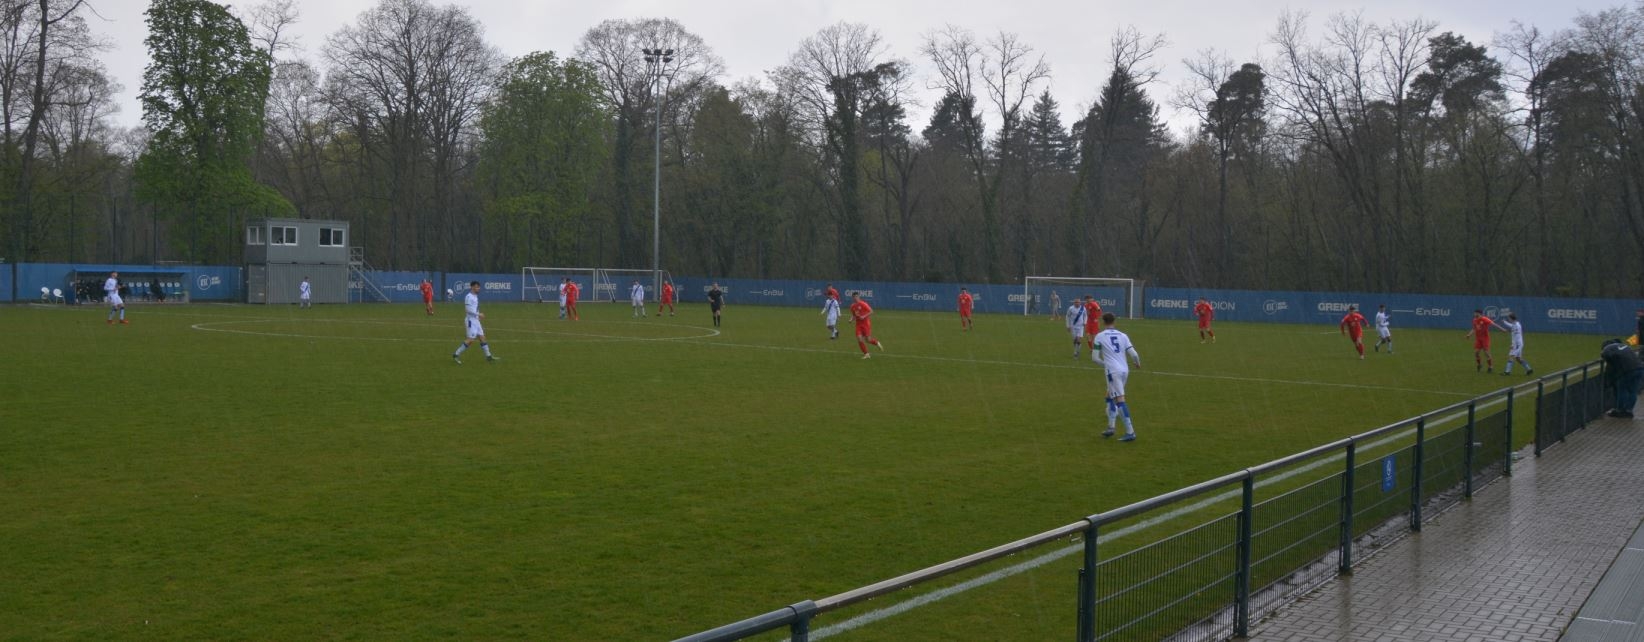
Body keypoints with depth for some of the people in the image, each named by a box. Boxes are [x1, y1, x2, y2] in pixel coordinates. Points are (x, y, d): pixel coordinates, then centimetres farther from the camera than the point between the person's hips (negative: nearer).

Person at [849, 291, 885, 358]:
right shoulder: (852, 306, 5)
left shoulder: (863, 304, -13)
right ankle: (866, 354, 1)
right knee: (859, 339, -10)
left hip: (866, 323, -5)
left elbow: (871, 311, -14)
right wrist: (851, 319, -1)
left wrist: (864, 316, -23)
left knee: (868, 339, -8)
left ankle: (877, 343, 26)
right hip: (858, 324, 5)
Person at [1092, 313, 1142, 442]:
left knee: (1120, 400, -10)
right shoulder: (1123, 336, 10)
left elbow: (1095, 357, 1)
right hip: (1125, 370, 6)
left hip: (1113, 371, -5)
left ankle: (1130, 432, -17)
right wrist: (1138, 363, 24)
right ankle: (1111, 428, 22)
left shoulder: (1099, 336, 1)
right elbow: (1133, 354, 3)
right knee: (1110, 397, 22)